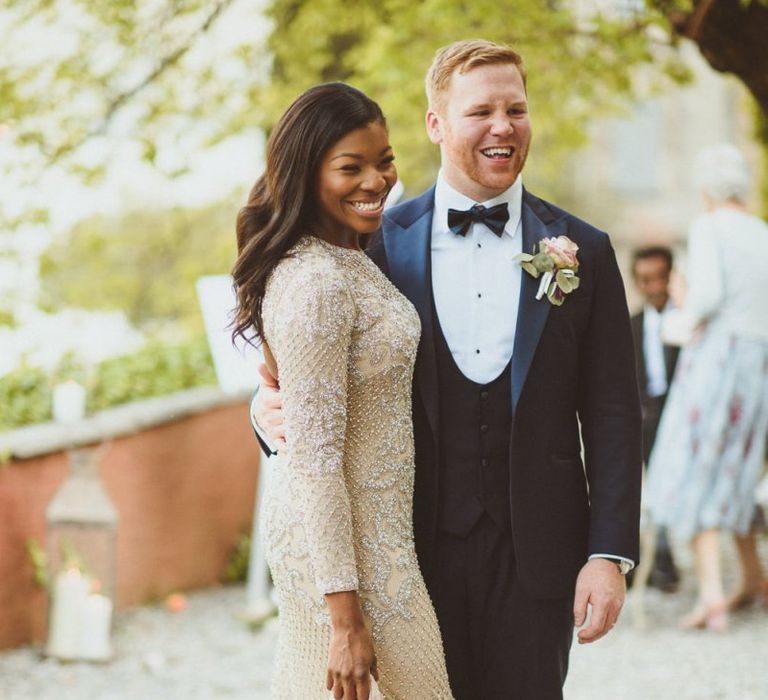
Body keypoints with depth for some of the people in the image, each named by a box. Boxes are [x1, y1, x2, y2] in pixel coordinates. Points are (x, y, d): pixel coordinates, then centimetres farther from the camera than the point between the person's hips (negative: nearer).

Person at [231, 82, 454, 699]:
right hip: (350, 547, -9)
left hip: (374, 527, 9)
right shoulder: (315, 283, -21)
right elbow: (315, 456, -23)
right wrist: (346, 616, -22)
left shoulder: (352, 263, 9)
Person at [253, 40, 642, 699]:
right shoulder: (383, 242, 3)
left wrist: (610, 553, -5)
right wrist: (272, 404, -13)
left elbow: (612, 416, 3)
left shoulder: (582, 251, 4)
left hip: (534, 550, 0)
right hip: (418, 550, 0)